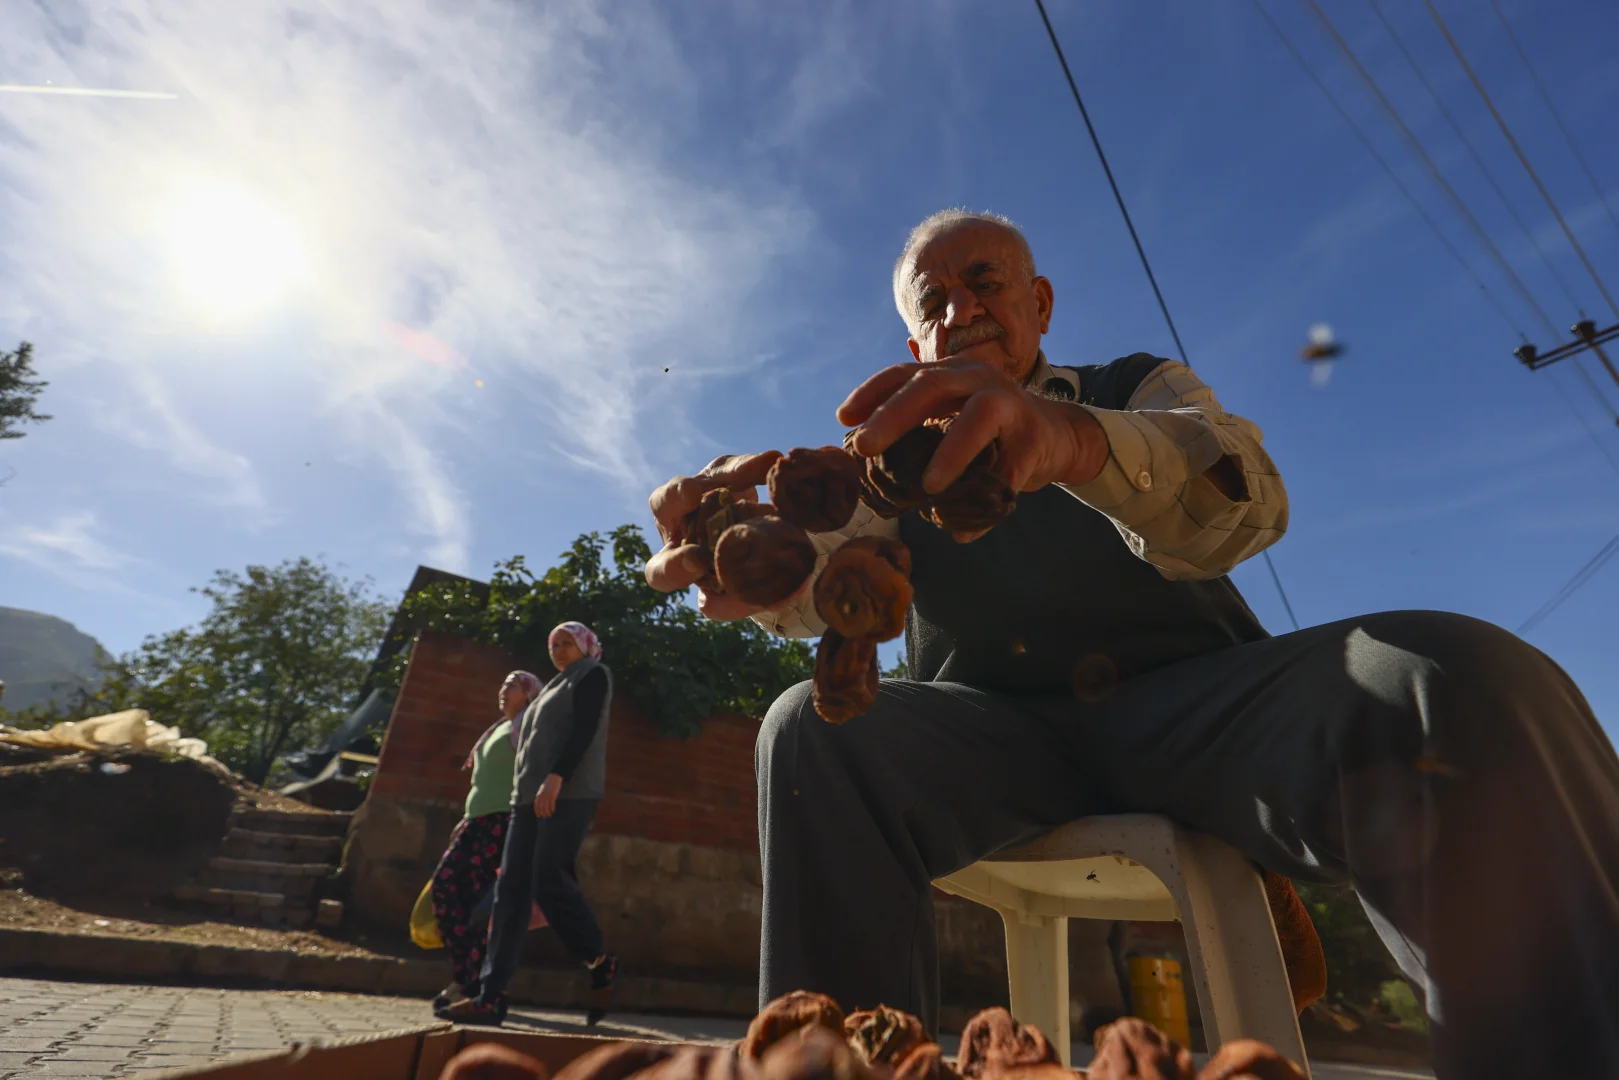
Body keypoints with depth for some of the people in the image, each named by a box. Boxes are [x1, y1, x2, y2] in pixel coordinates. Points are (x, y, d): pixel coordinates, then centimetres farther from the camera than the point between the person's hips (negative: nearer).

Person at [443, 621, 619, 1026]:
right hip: (529, 797, 8)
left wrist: (556, 777, -24)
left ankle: (602, 964, 3)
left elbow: (585, 729, -12)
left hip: (570, 793, -8)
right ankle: (490, 996, -2)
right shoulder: (557, 687, 28)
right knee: (511, 891, -1)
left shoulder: (593, 674, 3)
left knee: (550, 882, -14)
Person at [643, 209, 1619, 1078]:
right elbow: (819, 582, 0)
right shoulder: (898, 450, 19)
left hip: (1193, 699, 0)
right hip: (995, 732, 2)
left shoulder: (1146, 390, 13)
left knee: (1463, 682, -28)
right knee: (815, 729, -26)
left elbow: (1242, 503, -11)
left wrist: (1071, 437, -35)